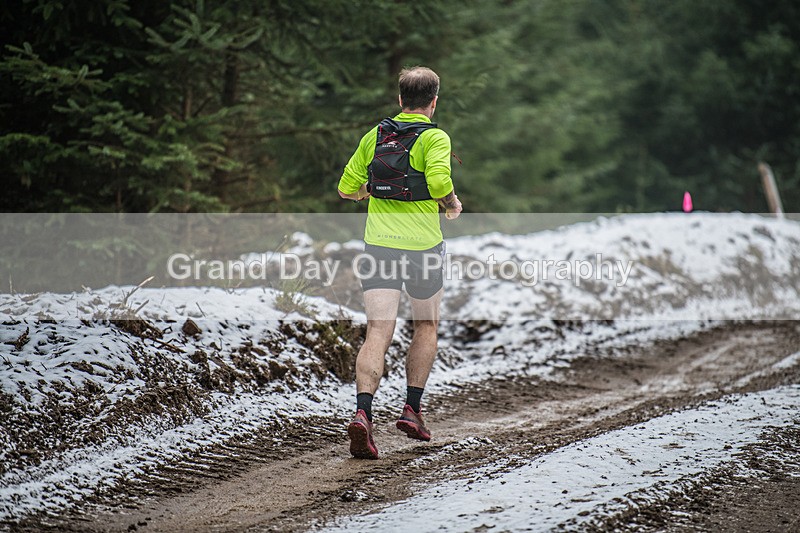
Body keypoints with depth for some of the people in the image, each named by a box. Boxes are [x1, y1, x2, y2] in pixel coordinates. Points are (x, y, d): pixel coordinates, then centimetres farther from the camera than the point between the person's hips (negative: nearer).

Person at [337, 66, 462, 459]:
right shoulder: (434, 138, -6)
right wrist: (452, 204, -2)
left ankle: (363, 412, -25)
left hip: (378, 246, 3)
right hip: (422, 247, -3)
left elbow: (347, 189, 13)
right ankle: (412, 410, 17)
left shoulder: (374, 136, 9)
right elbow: (438, 180, -24)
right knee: (426, 327, 20)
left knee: (378, 334, -5)